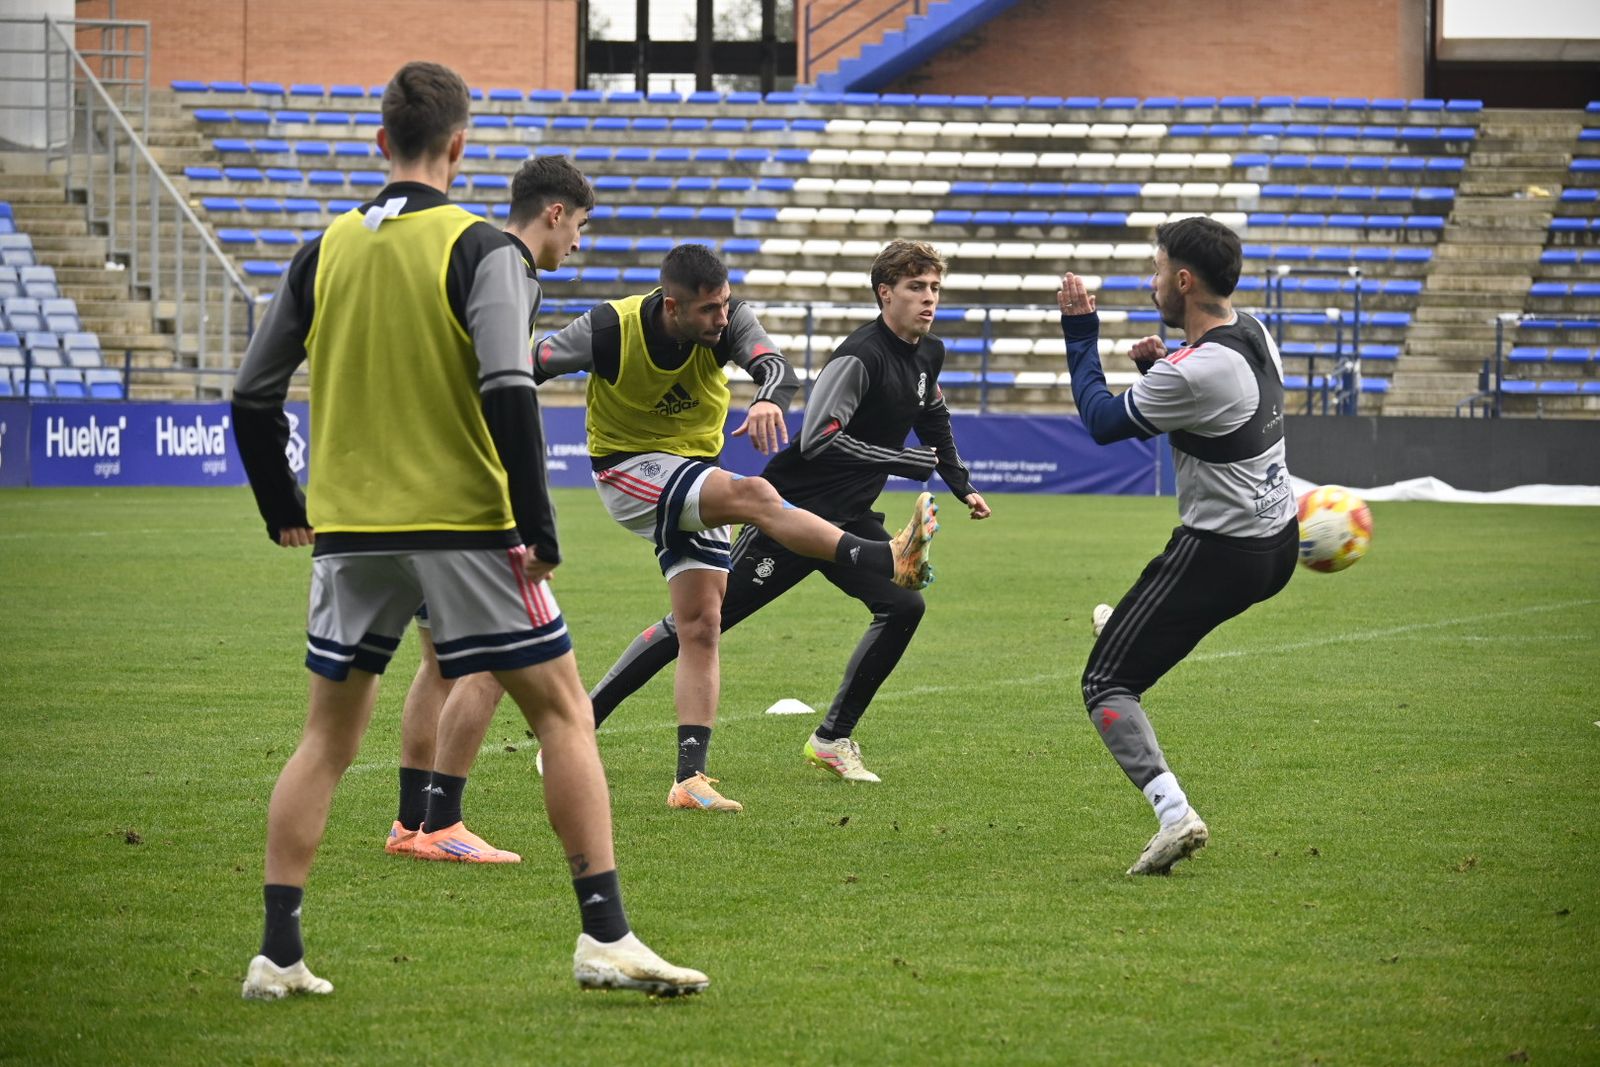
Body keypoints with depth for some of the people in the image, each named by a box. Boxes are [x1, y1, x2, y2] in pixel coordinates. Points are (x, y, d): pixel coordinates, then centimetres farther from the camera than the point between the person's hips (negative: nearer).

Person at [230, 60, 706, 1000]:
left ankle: (278, 954, 9)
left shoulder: (325, 251, 6)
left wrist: (285, 513, 21)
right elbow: (507, 390, -18)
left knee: (330, 736, 14)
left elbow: (253, 398, 9)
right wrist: (539, 530, -13)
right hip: (464, 526, -4)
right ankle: (605, 933, -2)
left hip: (348, 533, 4)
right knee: (563, 712, 5)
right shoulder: (479, 250, -7)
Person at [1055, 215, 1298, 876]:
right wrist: (1158, 365, 2)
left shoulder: (1192, 374, -26)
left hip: (1220, 556, -9)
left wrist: (1080, 334, -1)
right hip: (1279, 544, 9)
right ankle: (1133, 626, 71)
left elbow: (1101, 420, -11)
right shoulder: (1254, 334, 1)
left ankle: (1173, 811, -21)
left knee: (1106, 686, -4)